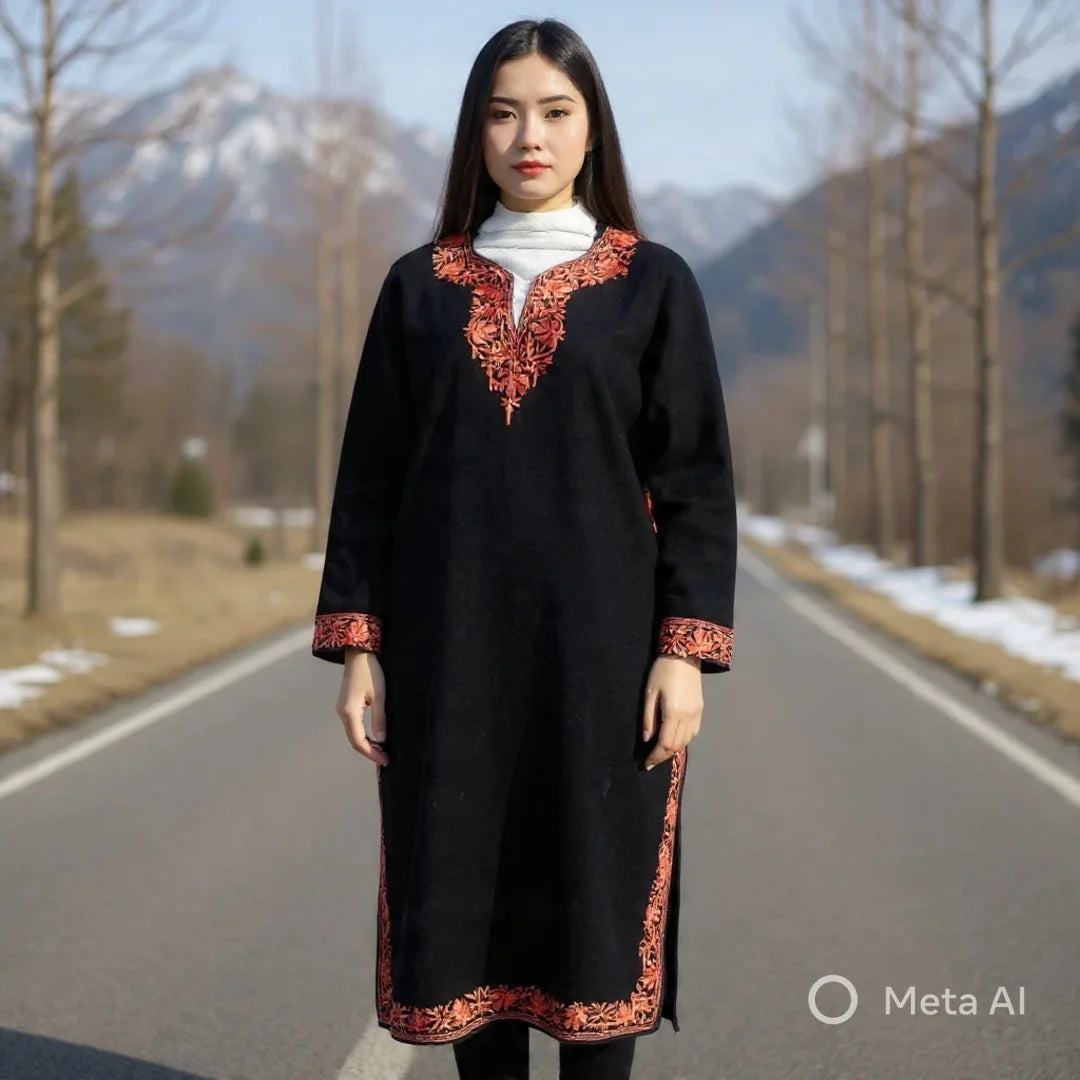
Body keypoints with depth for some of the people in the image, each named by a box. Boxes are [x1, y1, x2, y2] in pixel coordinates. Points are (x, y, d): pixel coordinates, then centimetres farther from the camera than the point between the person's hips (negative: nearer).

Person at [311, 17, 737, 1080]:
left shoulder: (652, 284, 4)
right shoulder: (420, 285, 9)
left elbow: (698, 478, 0)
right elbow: (369, 475, 7)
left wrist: (686, 648, -8)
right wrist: (356, 644, 0)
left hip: (598, 644, -2)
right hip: (449, 647, 2)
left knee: (595, 900, 1)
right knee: (463, 899, 4)